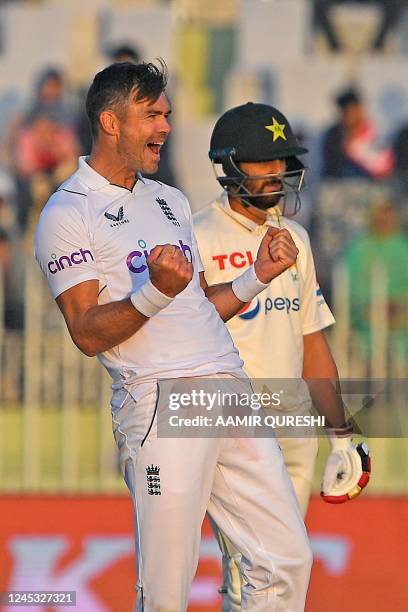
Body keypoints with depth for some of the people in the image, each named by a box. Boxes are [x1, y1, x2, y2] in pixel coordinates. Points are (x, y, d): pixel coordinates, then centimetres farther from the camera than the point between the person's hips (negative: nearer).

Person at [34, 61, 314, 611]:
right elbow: (89, 334, -8)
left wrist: (258, 276, 12)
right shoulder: (68, 214, 0)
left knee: (289, 560, 3)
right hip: (161, 401, -7)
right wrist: (157, 292, -23)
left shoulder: (171, 201, 23)